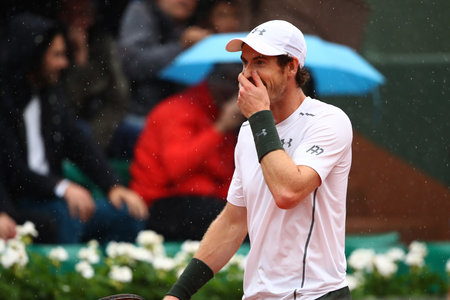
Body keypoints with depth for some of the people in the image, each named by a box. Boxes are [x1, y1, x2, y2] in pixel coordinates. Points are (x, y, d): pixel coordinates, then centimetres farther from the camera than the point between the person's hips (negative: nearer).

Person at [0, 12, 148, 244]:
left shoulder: (51, 92, 13)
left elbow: (78, 143, 12)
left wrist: (113, 186, -2)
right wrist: (61, 187, -30)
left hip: (47, 196, 8)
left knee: (128, 213, -7)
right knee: (66, 215, -33)